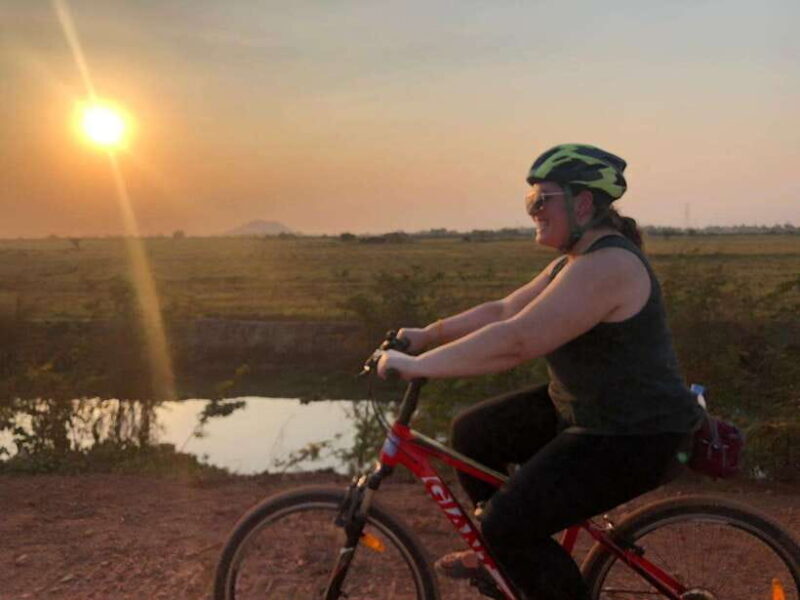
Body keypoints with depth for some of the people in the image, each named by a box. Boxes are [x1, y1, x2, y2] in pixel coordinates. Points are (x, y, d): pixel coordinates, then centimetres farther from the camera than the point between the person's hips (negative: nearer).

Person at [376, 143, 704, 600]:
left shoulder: (605, 266, -25)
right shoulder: (575, 261, 8)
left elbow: (513, 342, -32)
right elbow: (503, 311, 12)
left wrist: (419, 365, -27)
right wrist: (428, 334, 6)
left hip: (634, 438, -10)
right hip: (580, 410, 10)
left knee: (510, 526, -16)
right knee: (473, 432, 12)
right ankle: (498, 553, 29)